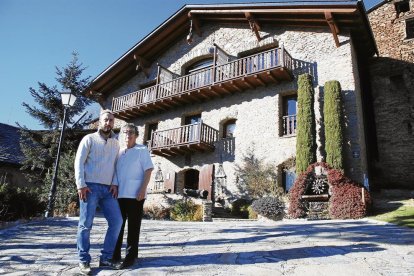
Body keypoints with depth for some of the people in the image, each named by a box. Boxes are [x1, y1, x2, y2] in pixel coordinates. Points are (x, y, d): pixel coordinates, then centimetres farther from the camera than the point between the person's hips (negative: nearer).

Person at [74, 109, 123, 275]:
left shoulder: (115, 144, 16)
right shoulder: (89, 139, 2)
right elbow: (79, 162, -4)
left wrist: (115, 184, 2)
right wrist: (81, 185, -13)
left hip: (107, 189, 5)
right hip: (90, 187, -5)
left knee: (117, 221, -1)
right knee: (86, 224, -3)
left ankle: (105, 258, 10)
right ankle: (84, 261, 8)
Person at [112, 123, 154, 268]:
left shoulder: (142, 150, 1)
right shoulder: (119, 152, 16)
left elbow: (148, 170, -6)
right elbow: (115, 172, 20)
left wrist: (143, 189, -17)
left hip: (135, 194, -5)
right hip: (120, 194, 5)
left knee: (133, 226, 1)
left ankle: (131, 256, 9)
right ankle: (115, 255, 21)